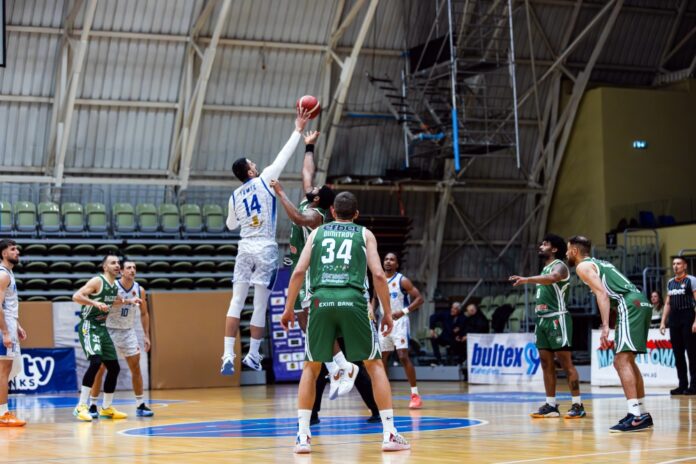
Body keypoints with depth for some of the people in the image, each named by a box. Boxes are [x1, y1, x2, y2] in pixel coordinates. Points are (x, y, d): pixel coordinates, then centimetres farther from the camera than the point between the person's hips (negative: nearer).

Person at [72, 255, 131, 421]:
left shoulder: (115, 286, 10)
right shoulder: (98, 281, -14)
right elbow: (76, 296, -23)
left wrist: (128, 301, 20)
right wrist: (95, 303, -33)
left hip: (102, 327, 9)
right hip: (88, 326, -9)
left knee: (114, 367, 8)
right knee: (96, 361, -26)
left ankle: (106, 408, 21)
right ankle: (81, 406, -23)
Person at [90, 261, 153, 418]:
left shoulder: (140, 290, -2)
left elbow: (144, 313, 9)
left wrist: (146, 336, 5)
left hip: (128, 332, 4)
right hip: (109, 330, -4)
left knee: (136, 368, 3)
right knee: (100, 368, -5)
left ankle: (140, 406, 10)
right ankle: (92, 406, 4)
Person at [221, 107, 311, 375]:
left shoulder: (235, 196, 8)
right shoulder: (264, 181, -3)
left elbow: (231, 225, 23)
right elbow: (284, 156, -2)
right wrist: (298, 130, 4)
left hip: (245, 248, 3)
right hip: (266, 249, -3)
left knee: (236, 302, 1)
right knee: (260, 306, 3)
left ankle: (228, 355, -9)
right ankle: (253, 355, 7)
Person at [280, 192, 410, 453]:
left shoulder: (317, 233, 20)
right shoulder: (364, 234, 17)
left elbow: (299, 271, 9)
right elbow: (378, 275, 5)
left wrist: (288, 308, 15)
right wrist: (387, 312, 11)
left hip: (321, 302, 1)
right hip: (353, 302, -1)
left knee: (311, 368, 15)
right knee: (375, 365, 10)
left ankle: (303, 436, 8)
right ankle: (390, 434, 4)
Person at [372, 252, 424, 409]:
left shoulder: (402, 280, -9)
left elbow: (419, 298, -13)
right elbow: (375, 299, 24)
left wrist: (404, 311, -26)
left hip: (399, 321, -6)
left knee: (403, 356, -17)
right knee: (382, 358, 9)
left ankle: (415, 395, -15)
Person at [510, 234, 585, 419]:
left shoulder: (559, 266, -9)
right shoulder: (545, 268, 20)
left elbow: (552, 278, -33)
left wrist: (527, 280, -41)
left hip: (557, 318, -9)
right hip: (542, 319, 9)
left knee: (565, 362, -9)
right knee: (546, 363, 7)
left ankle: (578, 405, -8)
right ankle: (551, 405, 10)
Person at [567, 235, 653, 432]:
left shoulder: (583, 266, 2)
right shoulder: (598, 263, 29)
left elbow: (602, 293, -12)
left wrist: (605, 326, -19)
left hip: (630, 305, -9)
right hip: (641, 303, 9)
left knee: (622, 360, -14)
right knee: (626, 361, 18)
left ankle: (636, 416, -23)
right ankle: (642, 414, 20)